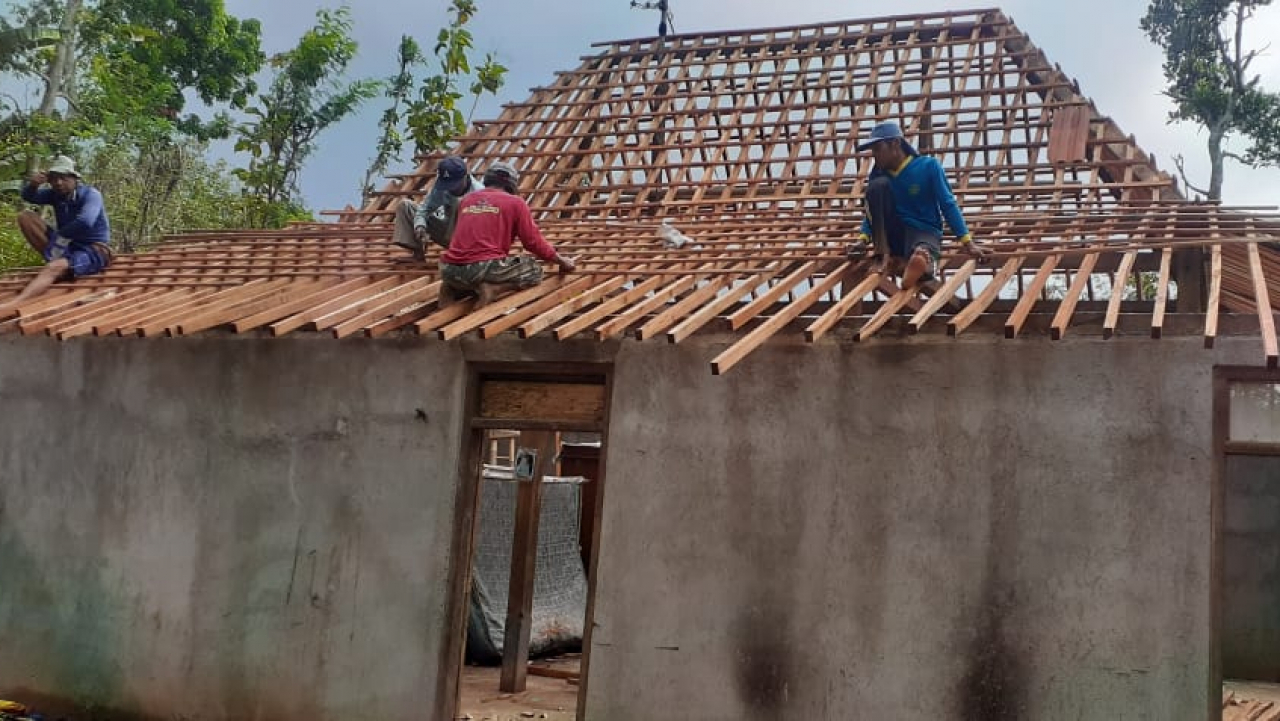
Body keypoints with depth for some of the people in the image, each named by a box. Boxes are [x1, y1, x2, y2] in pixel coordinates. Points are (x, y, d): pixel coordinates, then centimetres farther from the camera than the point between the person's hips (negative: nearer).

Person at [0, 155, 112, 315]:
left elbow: (85, 222, -30)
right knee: (25, 216, -2)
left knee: (55, 268, -39)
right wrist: (33, 184, -17)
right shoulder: (56, 194, 8)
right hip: (67, 246, 8)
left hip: (93, 251, -8)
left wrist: (58, 235, -17)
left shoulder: (91, 194, -14)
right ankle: (55, 258, -10)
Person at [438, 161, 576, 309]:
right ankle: (494, 288, -10)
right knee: (535, 271, 14)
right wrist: (562, 261, 21)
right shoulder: (515, 202, 6)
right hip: (485, 268, -6)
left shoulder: (466, 200, 20)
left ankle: (454, 288, 7)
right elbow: (534, 241, 5)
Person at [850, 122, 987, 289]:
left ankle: (926, 259, -10)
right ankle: (882, 255, -21)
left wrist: (968, 243, -13)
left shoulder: (928, 166, -7)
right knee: (878, 185, -22)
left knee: (919, 259, -46)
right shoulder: (879, 172, 4)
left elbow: (948, 205, -8)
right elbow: (873, 209, 11)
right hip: (893, 235, 6)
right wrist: (863, 239, -5)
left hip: (924, 231, -6)